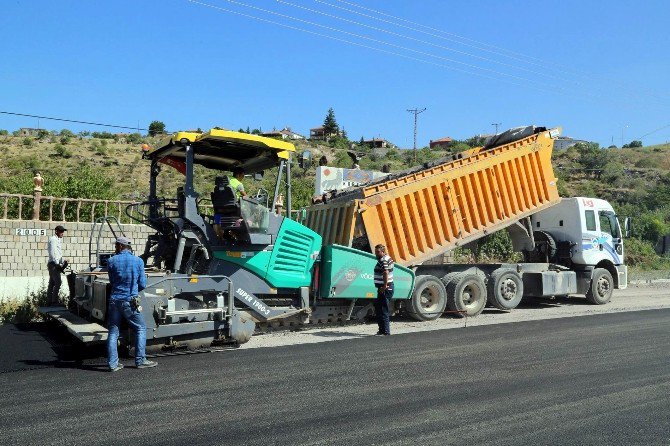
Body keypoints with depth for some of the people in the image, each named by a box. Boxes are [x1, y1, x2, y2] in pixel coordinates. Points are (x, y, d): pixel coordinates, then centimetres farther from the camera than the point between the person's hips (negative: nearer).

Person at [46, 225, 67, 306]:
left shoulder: (58, 240, 20)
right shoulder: (53, 239, -10)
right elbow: (52, 253, -18)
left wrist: (63, 261, 14)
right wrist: (58, 264, -16)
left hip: (55, 264, 10)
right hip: (53, 264, -10)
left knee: (52, 283, 10)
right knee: (57, 283, -13)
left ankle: (49, 302, 13)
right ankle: (54, 301, -13)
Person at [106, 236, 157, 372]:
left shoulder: (111, 261, 0)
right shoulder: (138, 261, -1)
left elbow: (112, 282, 11)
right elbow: (142, 284, 2)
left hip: (114, 300, 2)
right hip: (130, 301, -2)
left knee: (113, 332, 9)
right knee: (141, 328, 10)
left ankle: (112, 363, 8)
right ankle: (140, 360, 7)